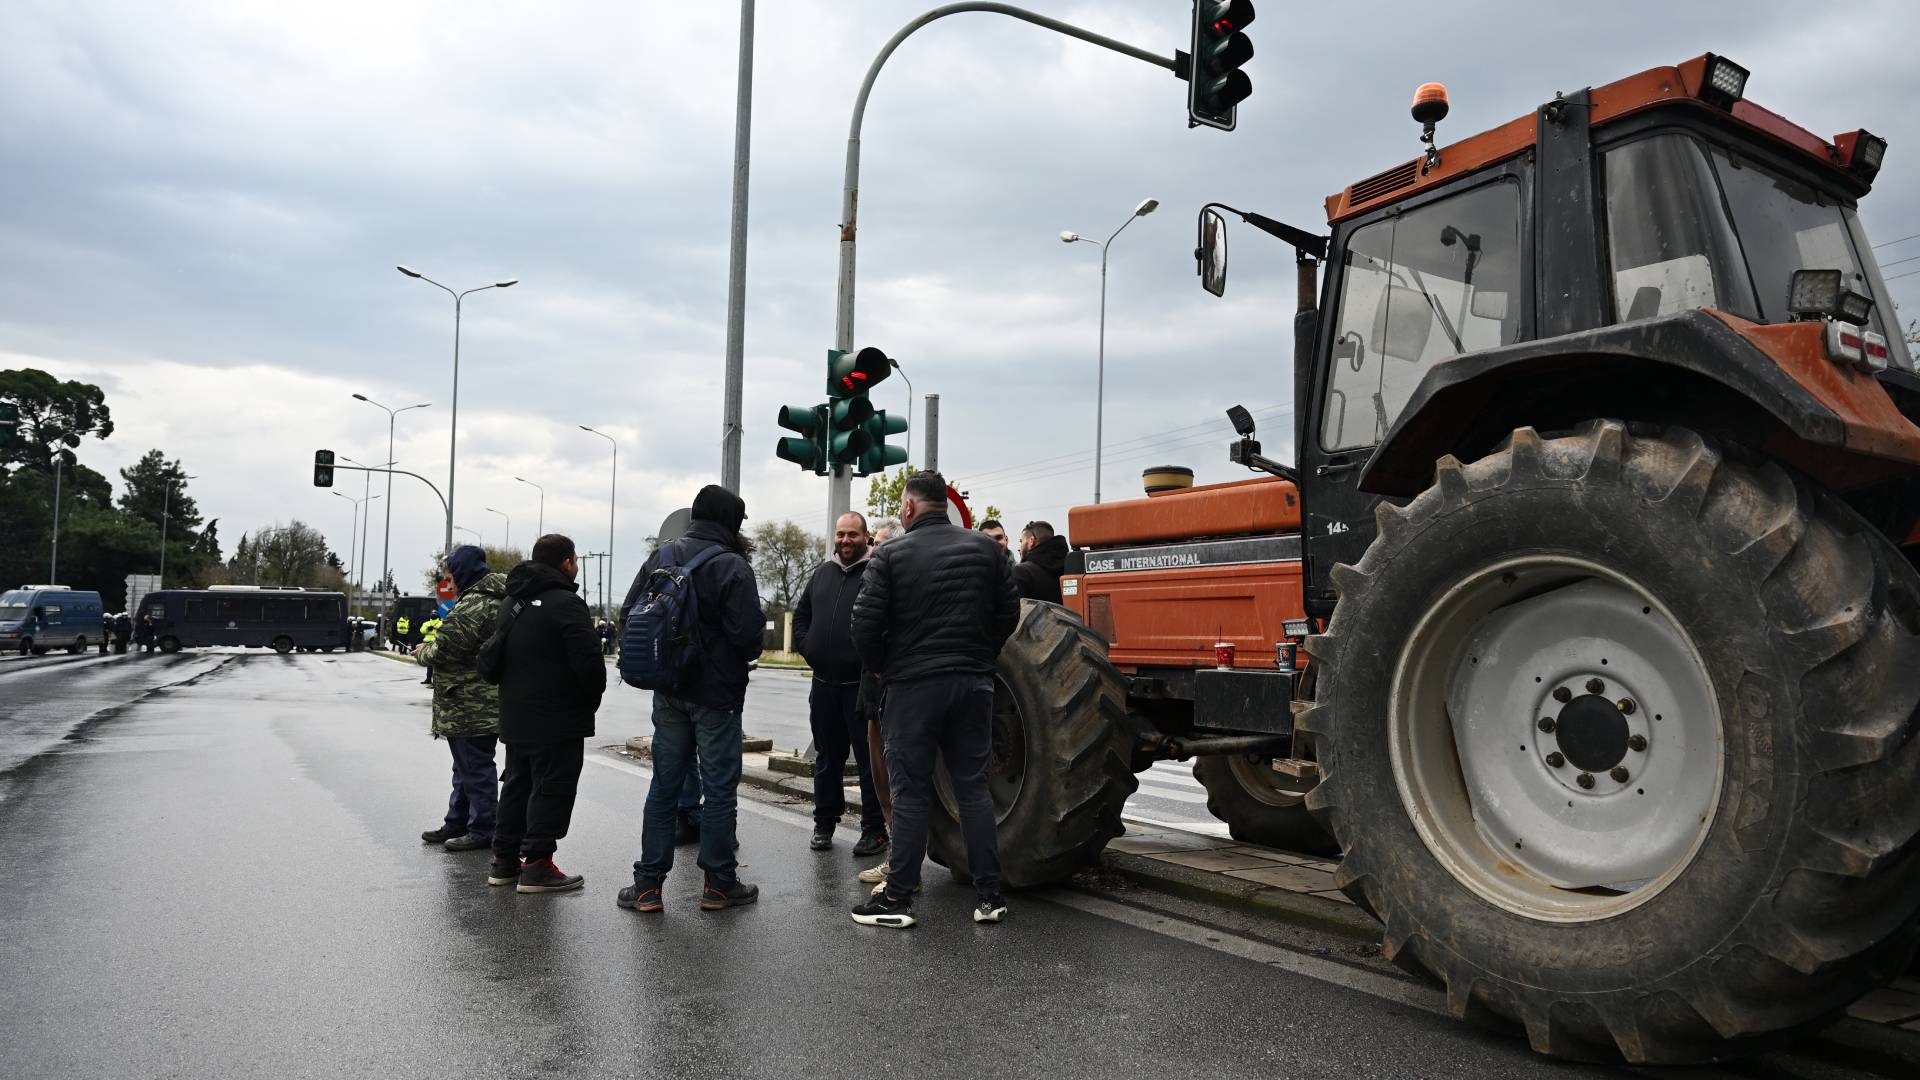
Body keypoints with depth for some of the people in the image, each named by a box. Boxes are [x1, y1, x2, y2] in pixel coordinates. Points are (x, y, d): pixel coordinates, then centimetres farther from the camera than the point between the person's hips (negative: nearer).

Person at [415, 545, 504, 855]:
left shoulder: (474, 606, -20)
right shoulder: (498, 600, 14)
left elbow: (445, 649, -24)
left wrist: (424, 651, -3)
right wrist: (432, 648, 18)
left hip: (471, 706, -11)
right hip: (484, 703, 11)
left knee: (475, 767, -3)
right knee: (467, 766, 19)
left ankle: (482, 830, 5)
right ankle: (457, 823, 30)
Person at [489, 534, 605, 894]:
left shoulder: (514, 604, 14)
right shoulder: (565, 603, -16)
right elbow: (589, 659, -23)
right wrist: (592, 699, -7)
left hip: (515, 716, 9)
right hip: (557, 719, -9)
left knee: (517, 784, 17)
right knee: (551, 789, -2)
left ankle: (505, 859, 22)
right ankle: (536, 863, -2)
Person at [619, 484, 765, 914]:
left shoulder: (661, 556, 5)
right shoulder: (733, 567, -14)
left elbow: (628, 615, 6)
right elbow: (749, 635, -20)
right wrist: (746, 654, 3)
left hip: (669, 692, 6)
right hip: (717, 692, -5)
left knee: (664, 785, 12)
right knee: (720, 788, 5)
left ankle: (647, 883, 15)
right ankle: (719, 883, 13)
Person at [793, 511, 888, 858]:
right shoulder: (822, 573, 14)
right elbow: (801, 614, 23)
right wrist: (805, 646, 9)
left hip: (862, 684, -6)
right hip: (824, 683, 6)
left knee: (870, 758, 0)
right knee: (827, 757, 15)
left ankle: (874, 829, 8)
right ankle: (824, 823, 27)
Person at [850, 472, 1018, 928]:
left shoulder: (891, 554, -6)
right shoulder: (984, 548, 5)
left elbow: (866, 623, -10)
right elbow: (1009, 611, 7)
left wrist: (880, 668, 7)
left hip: (913, 685, -3)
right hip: (974, 683, 4)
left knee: (910, 792, 4)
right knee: (973, 787, 10)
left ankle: (897, 898, 8)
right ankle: (989, 895, 13)